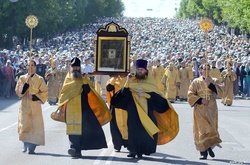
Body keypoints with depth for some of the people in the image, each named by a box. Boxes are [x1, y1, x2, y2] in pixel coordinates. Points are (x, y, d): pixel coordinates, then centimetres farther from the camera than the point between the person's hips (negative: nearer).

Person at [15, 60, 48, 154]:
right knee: (24, 125, -8)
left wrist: (34, 97, -10)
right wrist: (26, 83, -13)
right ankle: (25, 144, 11)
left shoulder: (40, 79, 4)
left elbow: (44, 93, 2)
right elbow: (18, 91, -1)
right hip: (24, 105, 1)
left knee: (35, 125, -6)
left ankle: (32, 147, -1)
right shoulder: (22, 78, 8)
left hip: (35, 105, -1)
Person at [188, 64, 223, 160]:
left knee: (211, 128, -2)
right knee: (201, 129, -6)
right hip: (200, 109, -1)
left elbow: (220, 92, -7)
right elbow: (190, 95, 1)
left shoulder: (214, 81, 9)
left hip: (211, 109, 1)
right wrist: (200, 100, -12)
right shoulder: (196, 82, 5)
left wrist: (210, 84, -15)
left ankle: (209, 146, 20)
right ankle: (203, 151, -2)